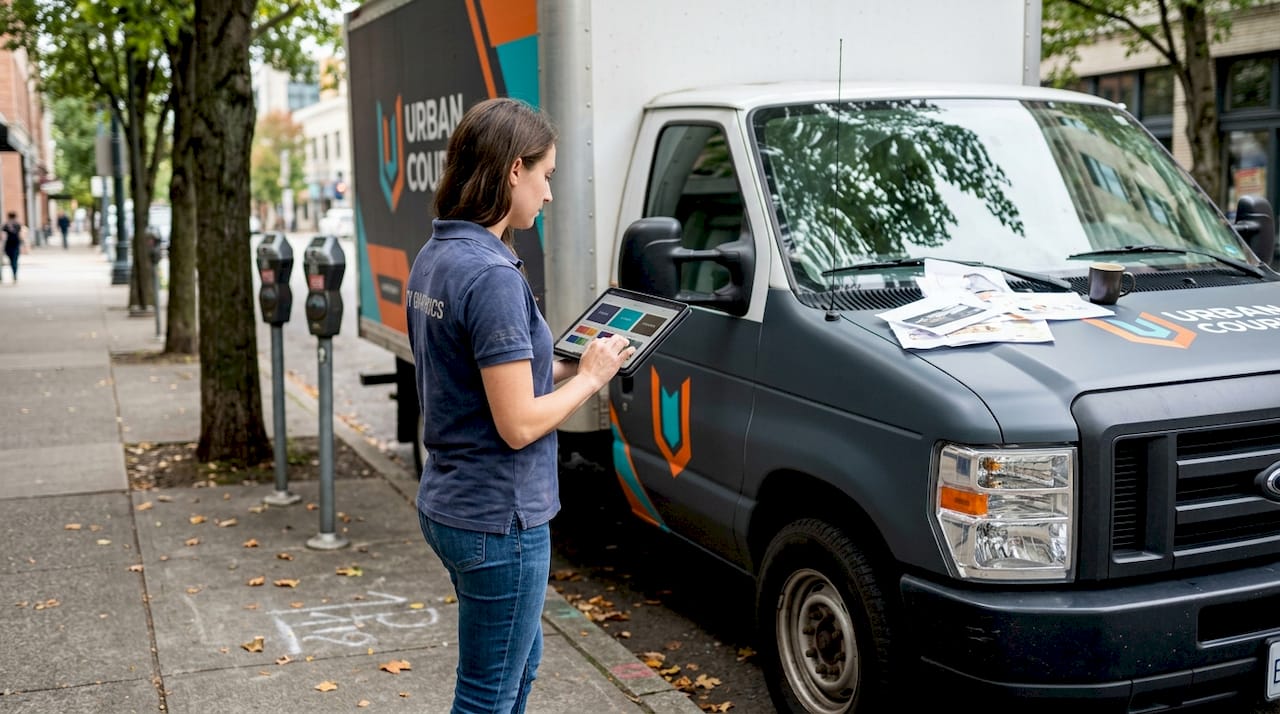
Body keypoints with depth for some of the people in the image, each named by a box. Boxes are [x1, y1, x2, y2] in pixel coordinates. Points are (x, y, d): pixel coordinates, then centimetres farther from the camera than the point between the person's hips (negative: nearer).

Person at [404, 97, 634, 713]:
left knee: (520, 660, 27)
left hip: (448, 502, 9)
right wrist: (590, 377, -8)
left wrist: (564, 367, 5)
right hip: (498, 519, -9)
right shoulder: (493, 275, -23)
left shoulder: (435, 256, 6)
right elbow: (519, 425, -23)